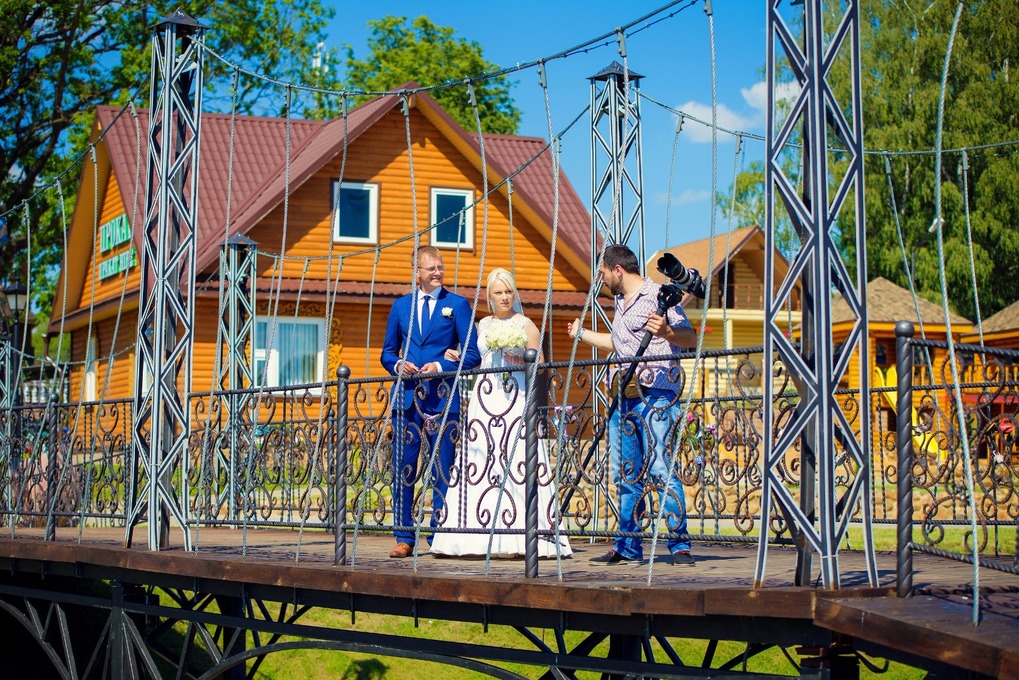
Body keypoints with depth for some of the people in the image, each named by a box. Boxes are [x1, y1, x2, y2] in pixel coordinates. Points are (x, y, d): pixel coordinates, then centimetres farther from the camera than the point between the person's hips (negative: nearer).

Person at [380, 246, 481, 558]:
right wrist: (398, 365, -3)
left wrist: (440, 367, -13)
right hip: (407, 397, 3)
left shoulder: (458, 304, 5)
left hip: (442, 399, -3)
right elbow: (387, 352, 18)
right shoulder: (401, 306, 14)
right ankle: (404, 538, 9)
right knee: (403, 470, 2)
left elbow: (472, 355, 1)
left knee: (442, 471, -2)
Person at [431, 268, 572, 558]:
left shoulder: (525, 325, 4)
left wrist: (518, 360, -15)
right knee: (480, 465, -3)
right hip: (484, 401, 5)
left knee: (515, 465, -12)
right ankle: (481, 537, -2)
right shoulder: (483, 325, 17)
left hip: (516, 401, -5)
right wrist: (459, 359, 11)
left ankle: (518, 538, -12)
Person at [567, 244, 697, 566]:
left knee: (659, 468, -15)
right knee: (625, 475, 9)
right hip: (623, 398, 9)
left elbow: (690, 337, -13)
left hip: (654, 396, -9)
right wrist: (582, 333, 46)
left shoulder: (657, 296, -5)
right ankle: (628, 547, 14)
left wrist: (666, 332, -33)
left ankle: (680, 544, -14)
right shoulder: (621, 303, 22)